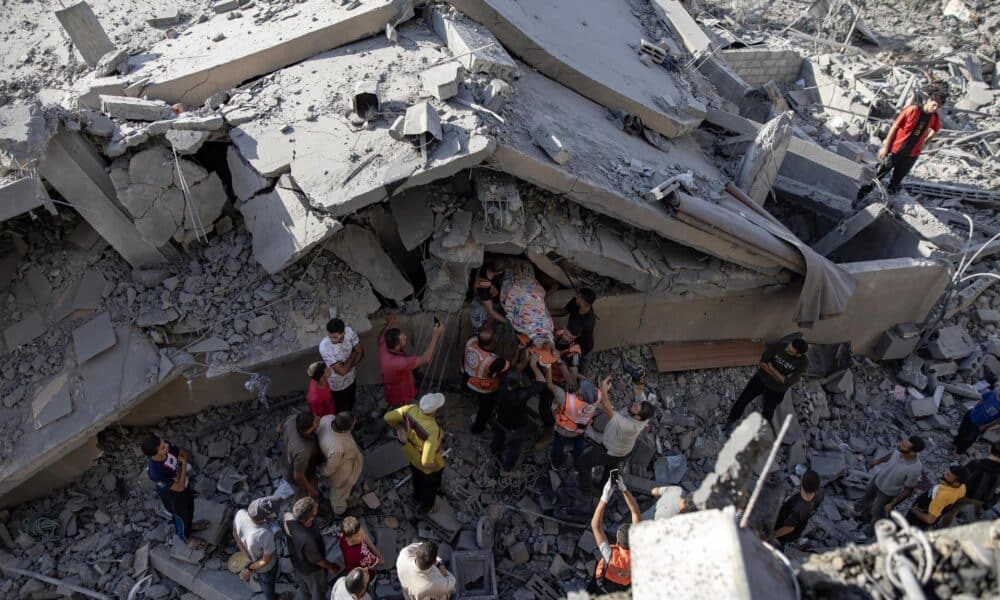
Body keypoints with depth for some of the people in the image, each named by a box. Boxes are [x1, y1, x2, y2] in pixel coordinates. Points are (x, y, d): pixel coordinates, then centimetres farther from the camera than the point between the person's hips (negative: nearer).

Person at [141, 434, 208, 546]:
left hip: (183, 484, 6)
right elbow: (179, 487, -33)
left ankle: (190, 525, 64)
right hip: (172, 496, -5)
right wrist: (184, 465, -28)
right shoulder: (155, 472, -45)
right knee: (181, 516, 24)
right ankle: (186, 538, 55)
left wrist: (181, 466, -26)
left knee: (189, 506, 33)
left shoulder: (166, 446, -28)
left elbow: (184, 454, -7)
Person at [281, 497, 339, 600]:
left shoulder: (287, 517, -29)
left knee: (304, 591, 34)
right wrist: (331, 567, -6)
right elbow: (316, 560, -27)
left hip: (297, 562, 6)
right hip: (312, 569, -6)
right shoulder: (307, 539, -46)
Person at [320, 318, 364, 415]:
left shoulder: (349, 331, -25)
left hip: (350, 378, 5)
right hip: (337, 385, -5)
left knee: (350, 404, 31)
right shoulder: (324, 347, -39)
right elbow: (342, 371, -32)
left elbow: (360, 352, -9)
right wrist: (353, 354, -20)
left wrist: (348, 366, -22)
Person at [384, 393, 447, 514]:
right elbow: (427, 463, -45)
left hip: (413, 456, 5)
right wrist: (436, 467, -23)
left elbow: (388, 417, -17)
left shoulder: (411, 409, -30)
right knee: (430, 486, 29)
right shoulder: (433, 430, -46)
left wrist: (399, 428, -1)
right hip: (428, 467, -5)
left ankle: (417, 497, 68)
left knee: (417, 478, 38)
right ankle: (425, 507, 58)